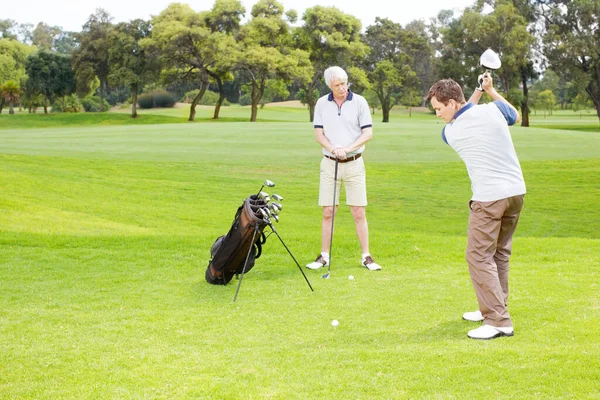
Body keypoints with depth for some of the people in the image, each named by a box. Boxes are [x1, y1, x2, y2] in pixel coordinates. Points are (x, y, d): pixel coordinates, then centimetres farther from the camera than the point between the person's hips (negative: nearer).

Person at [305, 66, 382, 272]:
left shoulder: (359, 102, -2)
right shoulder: (321, 104, 3)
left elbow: (368, 133, -4)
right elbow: (318, 134, 3)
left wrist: (347, 149, -16)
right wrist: (334, 149, -15)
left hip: (354, 163, -1)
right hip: (329, 163, 2)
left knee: (359, 212, -2)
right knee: (328, 212, 3)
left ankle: (366, 257, 5)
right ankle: (324, 256, 11)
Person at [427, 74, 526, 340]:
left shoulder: (449, 133, -5)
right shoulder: (493, 109, -1)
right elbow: (516, 117, 23)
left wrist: (477, 92, 19)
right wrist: (491, 91, 27)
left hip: (489, 198, -6)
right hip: (516, 191, 6)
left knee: (479, 256, -5)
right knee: (500, 253, 18)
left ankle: (499, 321, -12)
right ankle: (494, 308, 25)